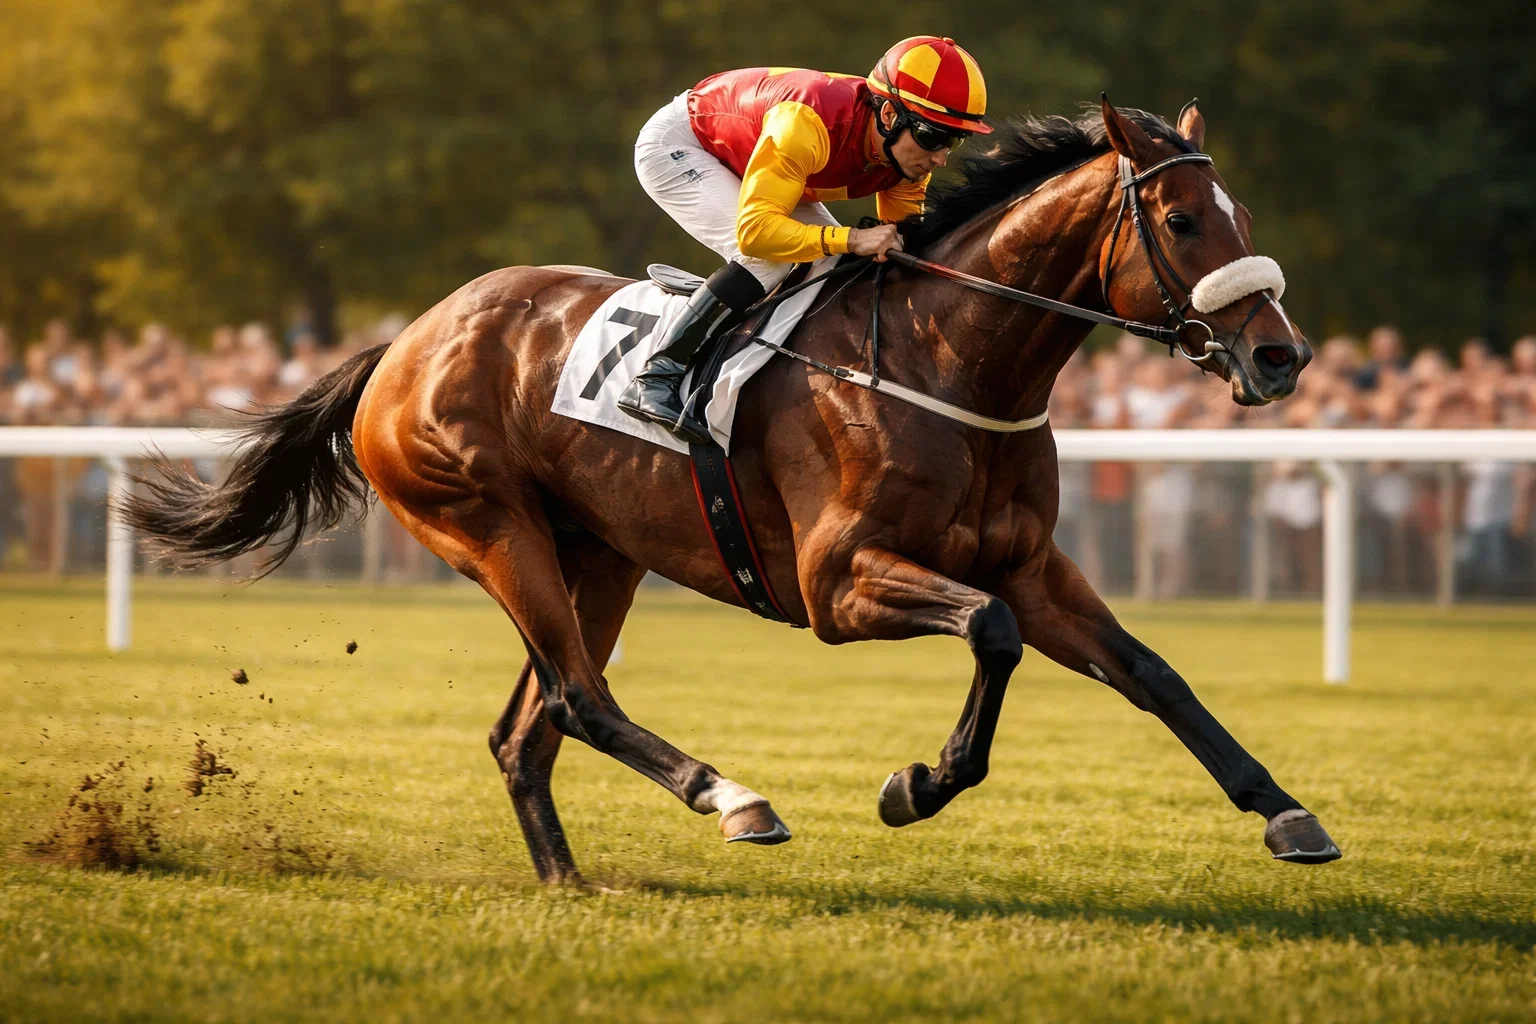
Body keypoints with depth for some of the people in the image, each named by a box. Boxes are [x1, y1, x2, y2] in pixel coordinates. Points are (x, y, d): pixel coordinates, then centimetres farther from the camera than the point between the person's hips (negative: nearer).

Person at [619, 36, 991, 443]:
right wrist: (851, 240, -51)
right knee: (767, 257, -28)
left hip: (745, 162, 8)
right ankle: (656, 377, -26)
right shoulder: (808, 123, -41)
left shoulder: (905, 151, -17)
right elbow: (753, 228, -44)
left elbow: (904, 238, -3)